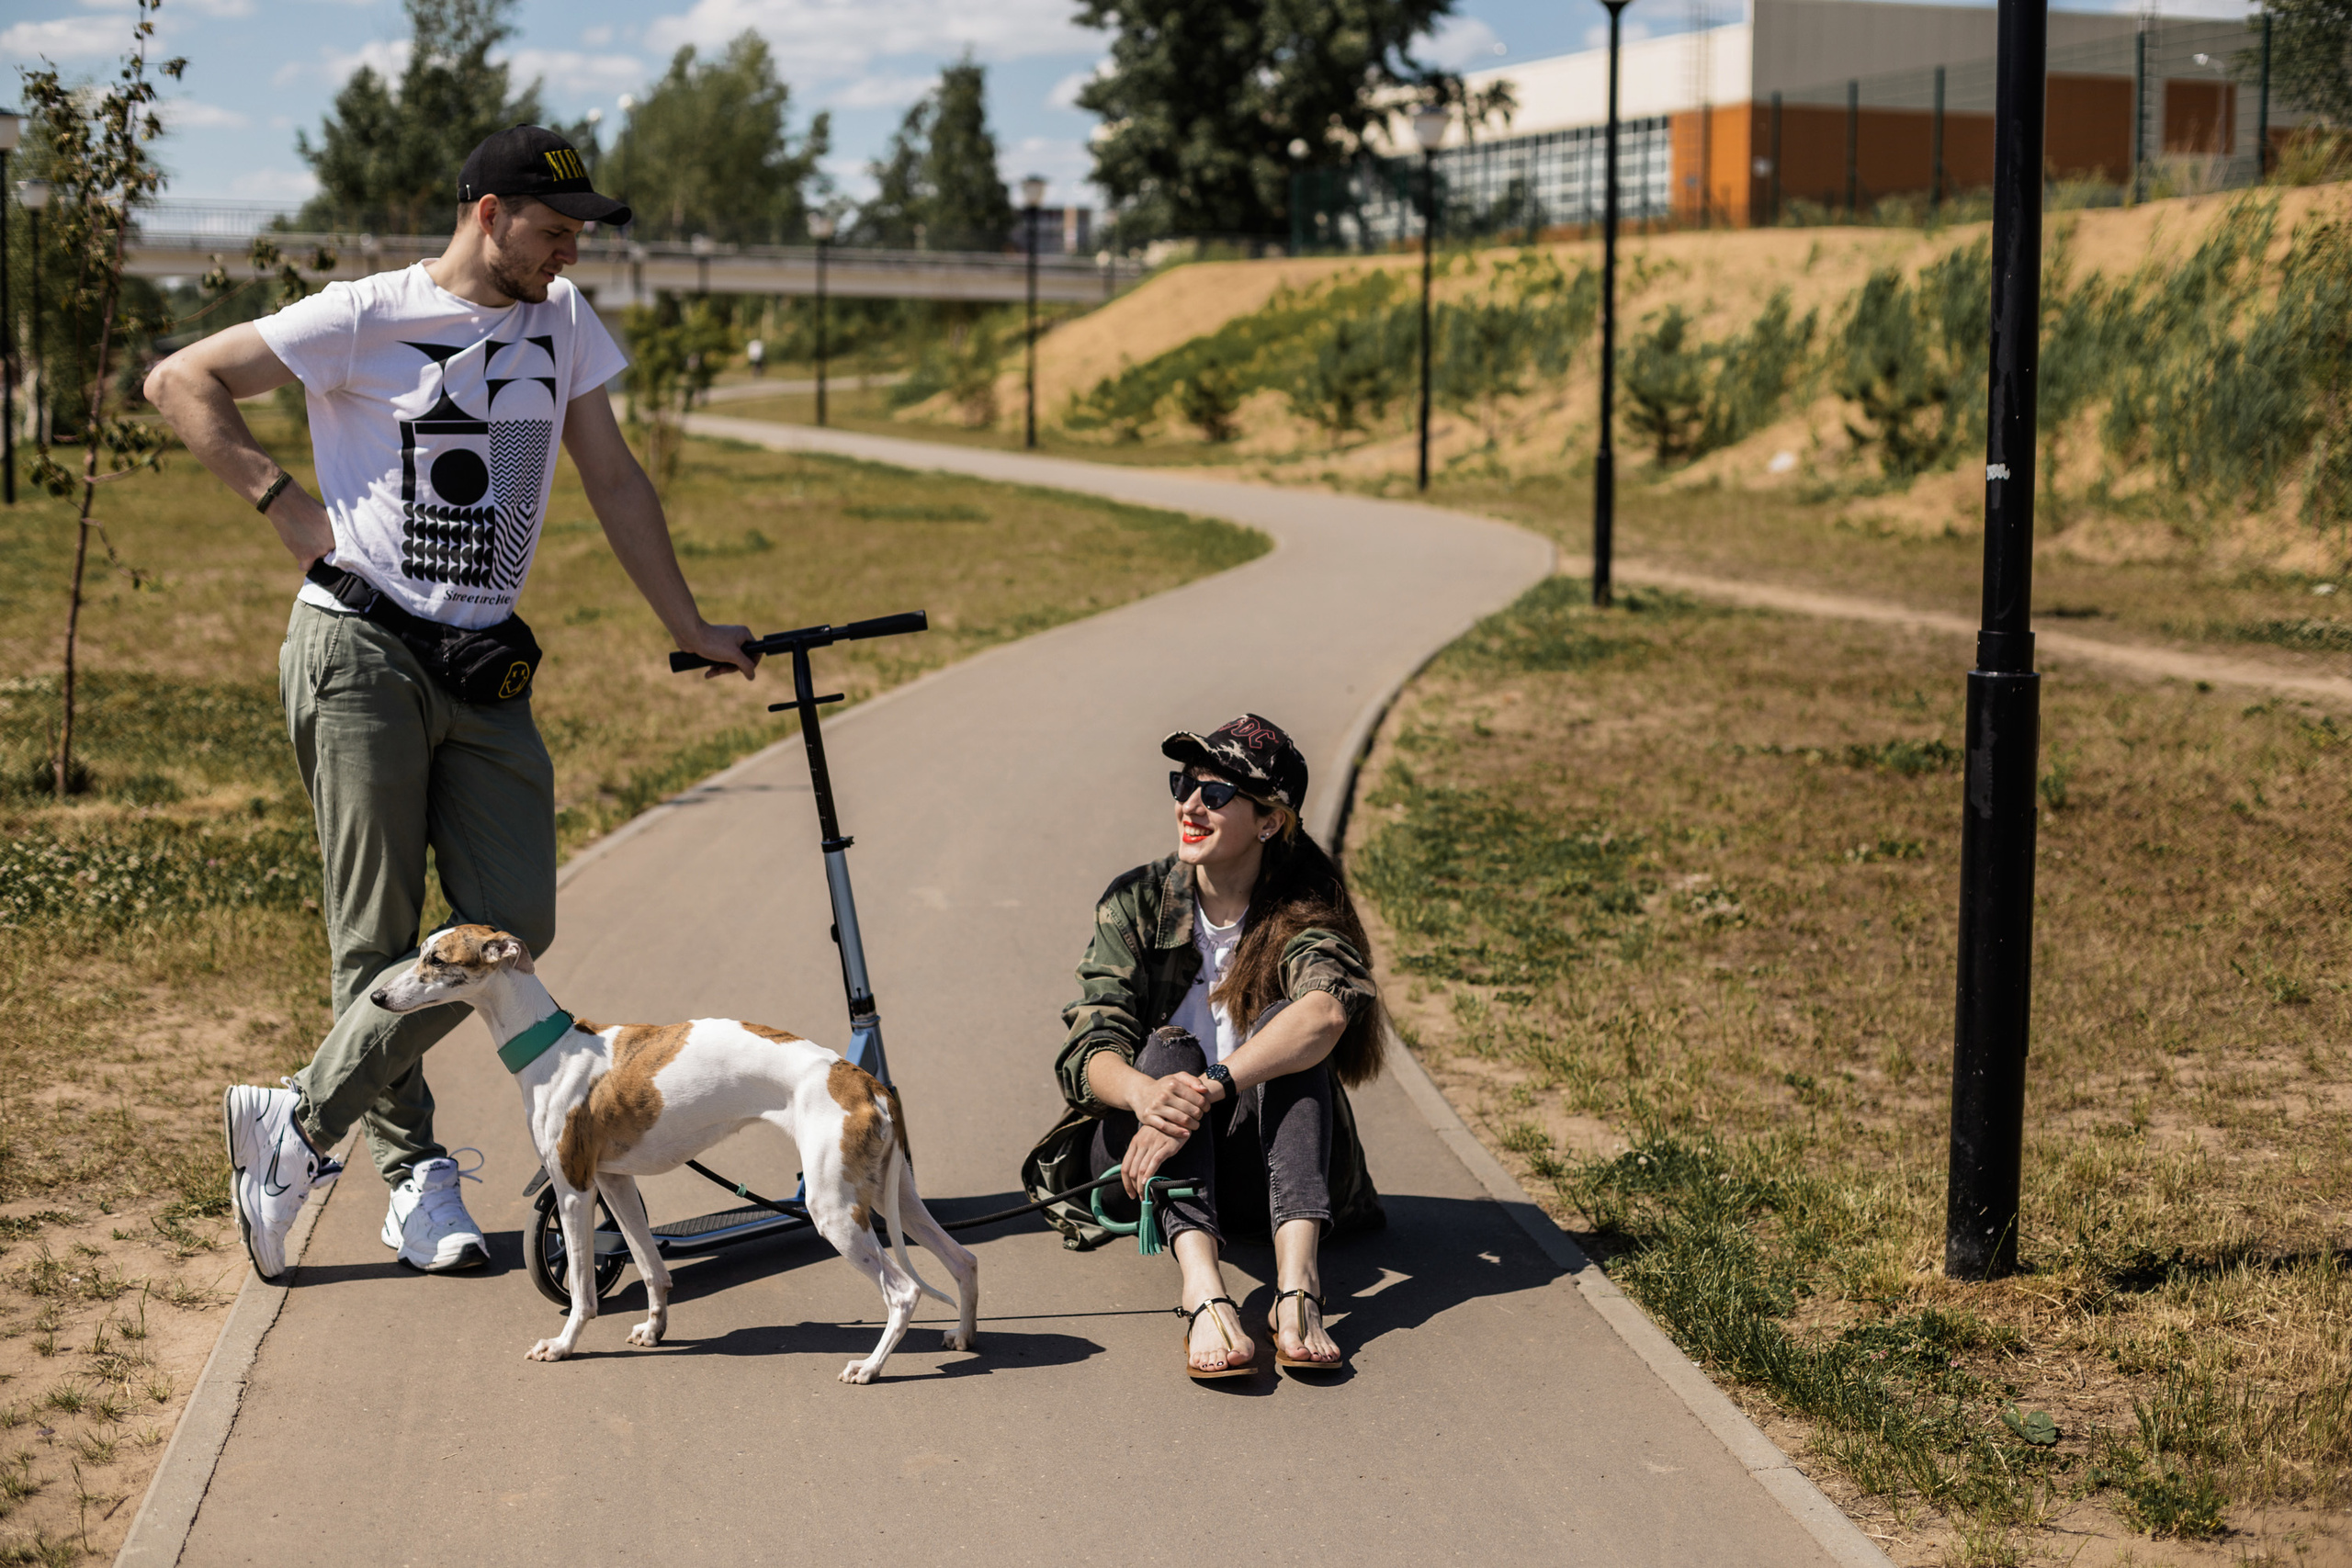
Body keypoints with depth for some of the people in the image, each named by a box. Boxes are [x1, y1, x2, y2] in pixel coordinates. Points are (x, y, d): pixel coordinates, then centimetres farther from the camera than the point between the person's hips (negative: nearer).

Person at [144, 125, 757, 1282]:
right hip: (360, 653, -5)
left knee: (512, 924, -5)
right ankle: (414, 1174, 12)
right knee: (379, 941, -3)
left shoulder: (561, 319, 11)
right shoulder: (367, 318, -5)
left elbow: (612, 478, 16)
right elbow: (181, 383, -2)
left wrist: (689, 628, 14)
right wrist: (283, 502, -9)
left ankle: (297, 1125, 7)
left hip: (485, 670, 5)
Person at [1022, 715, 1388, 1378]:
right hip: (1140, 1158, 1)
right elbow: (1091, 1049, -15)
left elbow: (1327, 1010, -30)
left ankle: (1297, 1283, -46)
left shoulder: (1301, 911, -6)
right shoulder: (1135, 903, -2)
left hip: (1257, 1162, 0)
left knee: (1285, 1021, -26)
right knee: (1169, 1047, -28)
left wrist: (1208, 1091, -45)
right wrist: (1145, 1093, -40)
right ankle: (1203, 1291, -53)